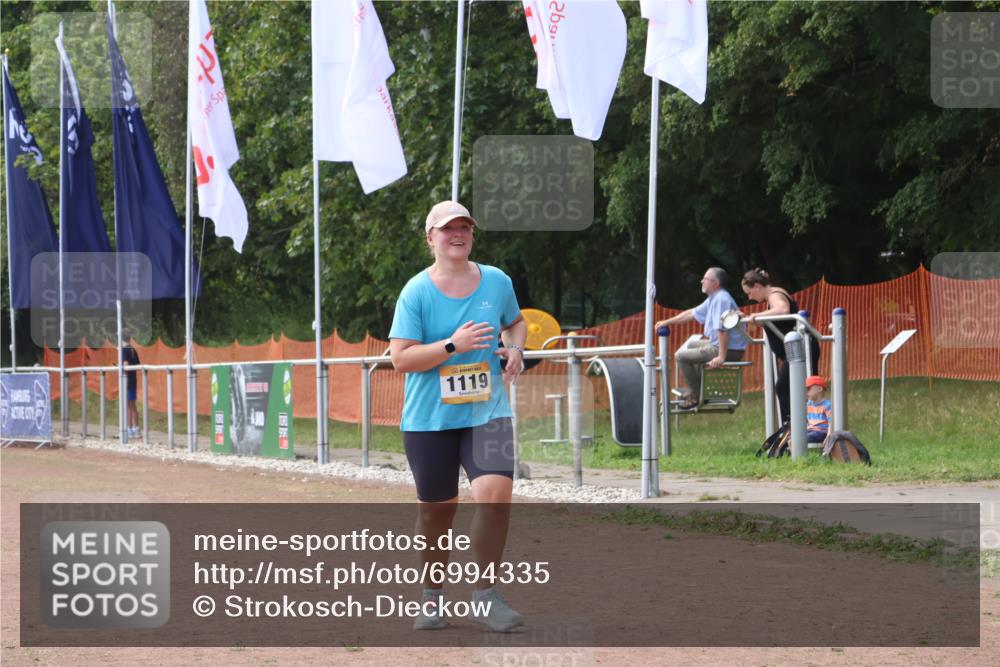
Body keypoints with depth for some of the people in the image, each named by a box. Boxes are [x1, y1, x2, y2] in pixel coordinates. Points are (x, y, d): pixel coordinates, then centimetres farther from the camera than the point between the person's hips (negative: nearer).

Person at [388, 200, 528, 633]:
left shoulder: (497, 282, 4)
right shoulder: (416, 292, -7)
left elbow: (516, 322, 24)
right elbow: (401, 358, -11)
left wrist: (515, 349, 2)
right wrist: (453, 345, -21)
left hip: (487, 413, 2)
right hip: (429, 419, -1)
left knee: (495, 491, -20)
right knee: (436, 509, 7)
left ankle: (485, 593, -7)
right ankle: (431, 596, 29)